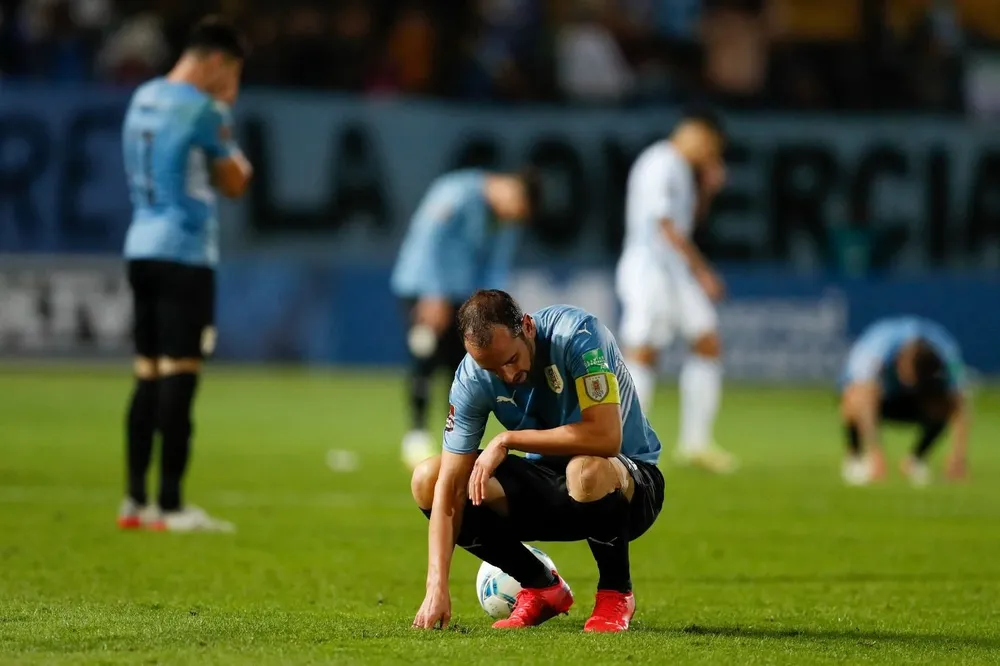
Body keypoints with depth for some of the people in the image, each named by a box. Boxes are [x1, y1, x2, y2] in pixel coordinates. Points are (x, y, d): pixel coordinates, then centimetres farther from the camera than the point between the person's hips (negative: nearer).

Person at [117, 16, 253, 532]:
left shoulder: (143, 98, 13)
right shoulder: (201, 107, -11)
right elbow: (234, 183, -3)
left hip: (141, 248, 8)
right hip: (184, 252, -8)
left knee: (148, 376, 11)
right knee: (179, 374, -6)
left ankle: (135, 500, 12)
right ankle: (170, 507, -6)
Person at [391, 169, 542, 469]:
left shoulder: (509, 220, 3)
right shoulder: (460, 194, -19)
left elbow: (497, 269, 8)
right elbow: (429, 240, -21)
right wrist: (435, 296, -23)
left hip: (462, 297, 7)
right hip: (423, 289, -7)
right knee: (426, 359, -15)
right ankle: (417, 437, -9)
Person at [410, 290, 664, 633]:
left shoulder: (576, 334, -26)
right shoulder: (472, 377, -15)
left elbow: (607, 436, -36)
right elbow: (450, 484, -17)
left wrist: (507, 440, -30)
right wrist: (437, 585, -28)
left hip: (626, 481, -5)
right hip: (548, 486, 5)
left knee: (587, 470, -41)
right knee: (427, 479, -13)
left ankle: (616, 594, -11)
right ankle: (542, 589, 3)